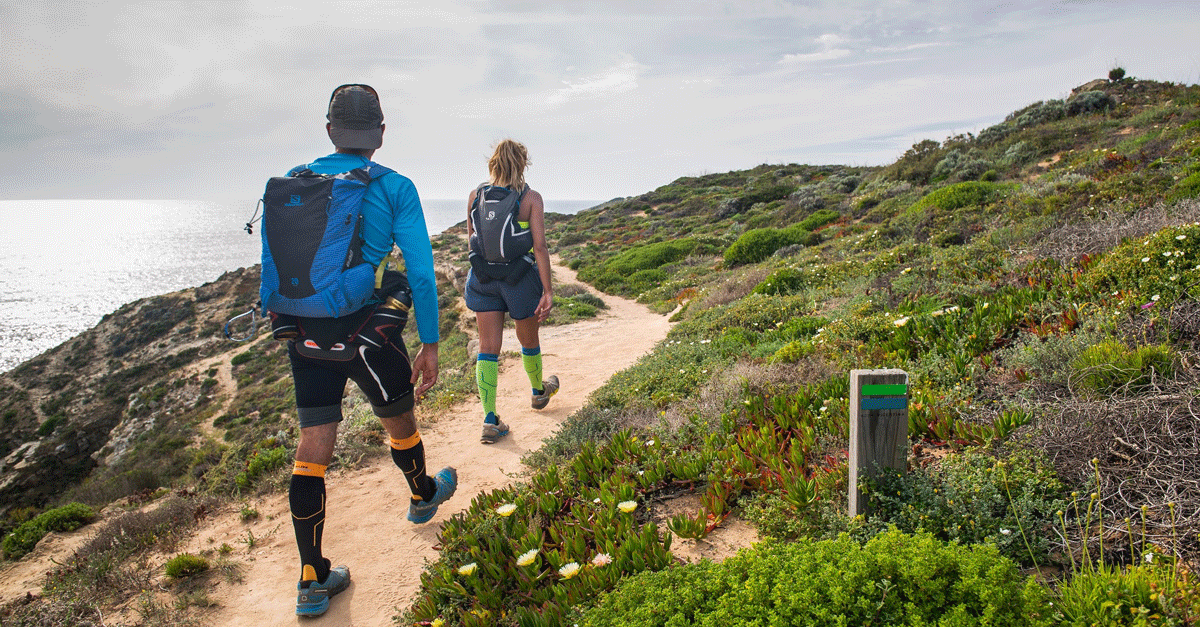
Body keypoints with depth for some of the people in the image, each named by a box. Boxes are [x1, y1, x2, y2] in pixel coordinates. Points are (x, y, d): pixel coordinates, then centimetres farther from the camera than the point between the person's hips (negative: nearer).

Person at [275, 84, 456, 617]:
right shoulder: (394, 187, -6)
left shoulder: (293, 182, 4)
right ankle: (423, 497, 49)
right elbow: (420, 272, -9)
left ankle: (312, 581, 13)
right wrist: (429, 345, -3)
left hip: (305, 329, 4)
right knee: (399, 420, 21)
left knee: (313, 445, 7)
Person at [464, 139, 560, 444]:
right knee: (528, 340, 19)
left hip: (482, 279, 3)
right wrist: (548, 291, -12)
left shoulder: (476, 195, 1)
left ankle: (490, 420, -1)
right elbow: (540, 246, -14)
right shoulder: (531, 198, -9)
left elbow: (471, 239, 12)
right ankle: (539, 391, 44)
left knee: (488, 348, 4)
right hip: (520, 278, -2)